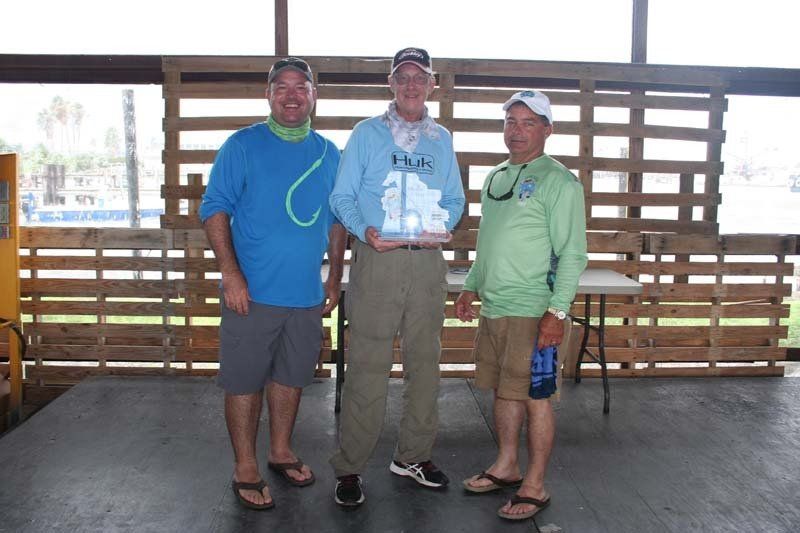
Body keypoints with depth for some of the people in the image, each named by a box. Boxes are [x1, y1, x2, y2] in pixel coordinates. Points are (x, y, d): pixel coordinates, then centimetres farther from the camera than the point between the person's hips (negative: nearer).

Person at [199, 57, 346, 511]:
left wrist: (335, 277, 12)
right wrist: (231, 274, -16)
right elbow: (215, 208, -8)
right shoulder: (243, 145, -4)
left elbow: (337, 221, 15)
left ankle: (281, 452, 35)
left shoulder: (329, 154, 9)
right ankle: (246, 469, 20)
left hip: (308, 293, 4)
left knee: (291, 376, 16)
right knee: (245, 381, 4)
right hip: (253, 290, -4)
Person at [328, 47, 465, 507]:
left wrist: (444, 227, -4)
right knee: (368, 367, -5)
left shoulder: (442, 139, 15)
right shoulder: (367, 133, 6)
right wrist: (364, 230, -15)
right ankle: (350, 467, 8)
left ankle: (414, 456, 25)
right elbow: (343, 196, 2)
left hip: (428, 263, 4)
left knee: (425, 362, 9)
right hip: (377, 259, -3)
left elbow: (455, 199, 17)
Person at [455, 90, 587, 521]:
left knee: (535, 398, 2)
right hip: (492, 308, 8)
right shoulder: (495, 177, 15)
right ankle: (506, 467, 32)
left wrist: (557, 311, -19)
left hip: (532, 313, -7)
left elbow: (572, 254, -13)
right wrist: (471, 287, 20)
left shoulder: (559, 181, -9)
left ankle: (535, 487, 14)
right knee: (503, 391, 17)